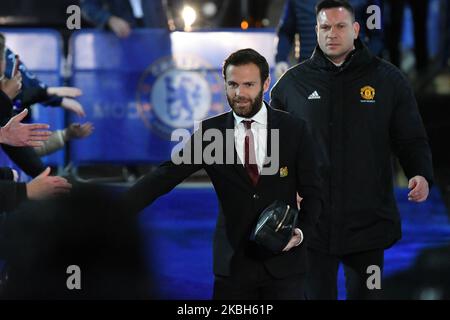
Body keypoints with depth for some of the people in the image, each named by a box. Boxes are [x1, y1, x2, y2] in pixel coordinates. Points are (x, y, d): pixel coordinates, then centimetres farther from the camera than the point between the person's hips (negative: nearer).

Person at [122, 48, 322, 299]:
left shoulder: (294, 130, 1)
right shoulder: (211, 131, 2)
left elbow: (312, 192, 5)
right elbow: (165, 176, -4)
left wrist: (301, 232, -14)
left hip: (283, 262, 0)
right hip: (233, 263, 0)